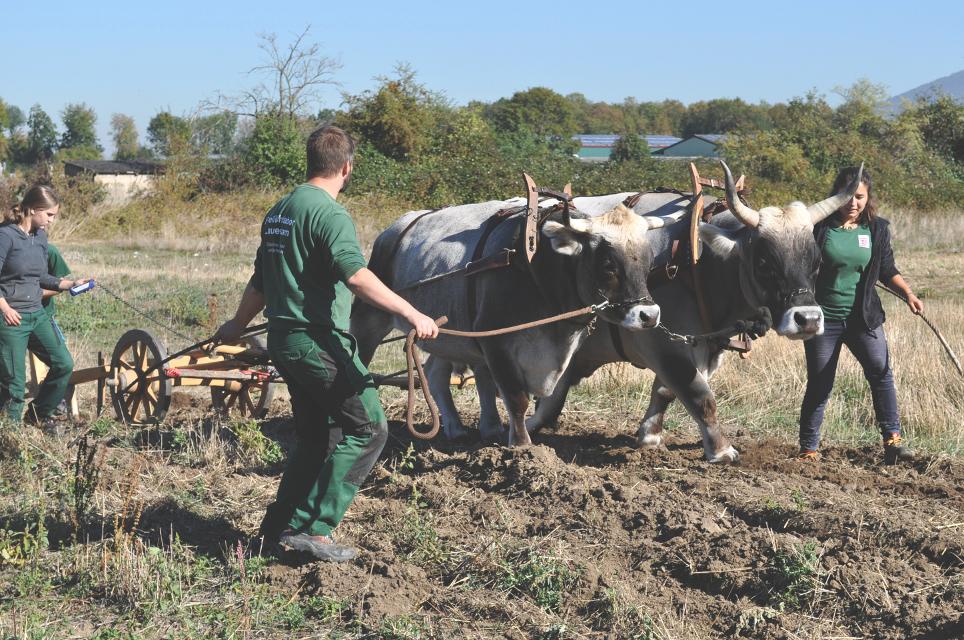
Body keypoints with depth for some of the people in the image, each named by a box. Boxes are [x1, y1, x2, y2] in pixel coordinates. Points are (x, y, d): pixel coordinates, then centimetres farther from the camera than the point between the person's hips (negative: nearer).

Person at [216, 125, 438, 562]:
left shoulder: (279, 211, 16)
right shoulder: (329, 213, -13)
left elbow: (260, 281, 27)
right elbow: (356, 276, -27)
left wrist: (237, 325, 42)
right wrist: (411, 314, -32)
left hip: (284, 338, 10)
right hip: (318, 341, -10)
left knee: (317, 438, 17)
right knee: (367, 429, -5)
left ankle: (277, 529, 18)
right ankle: (313, 529, -7)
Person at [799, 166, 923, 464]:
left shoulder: (877, 229, 2)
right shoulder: (819, 226, -9)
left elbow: (888, 270, 12)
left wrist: (908, 293, -2)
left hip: (863, 316, 2)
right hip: (823, 317, -2)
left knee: (881, 371, -13)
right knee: (819, 385, 3)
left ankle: (892, 440, -7)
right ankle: (808, 450, 15)